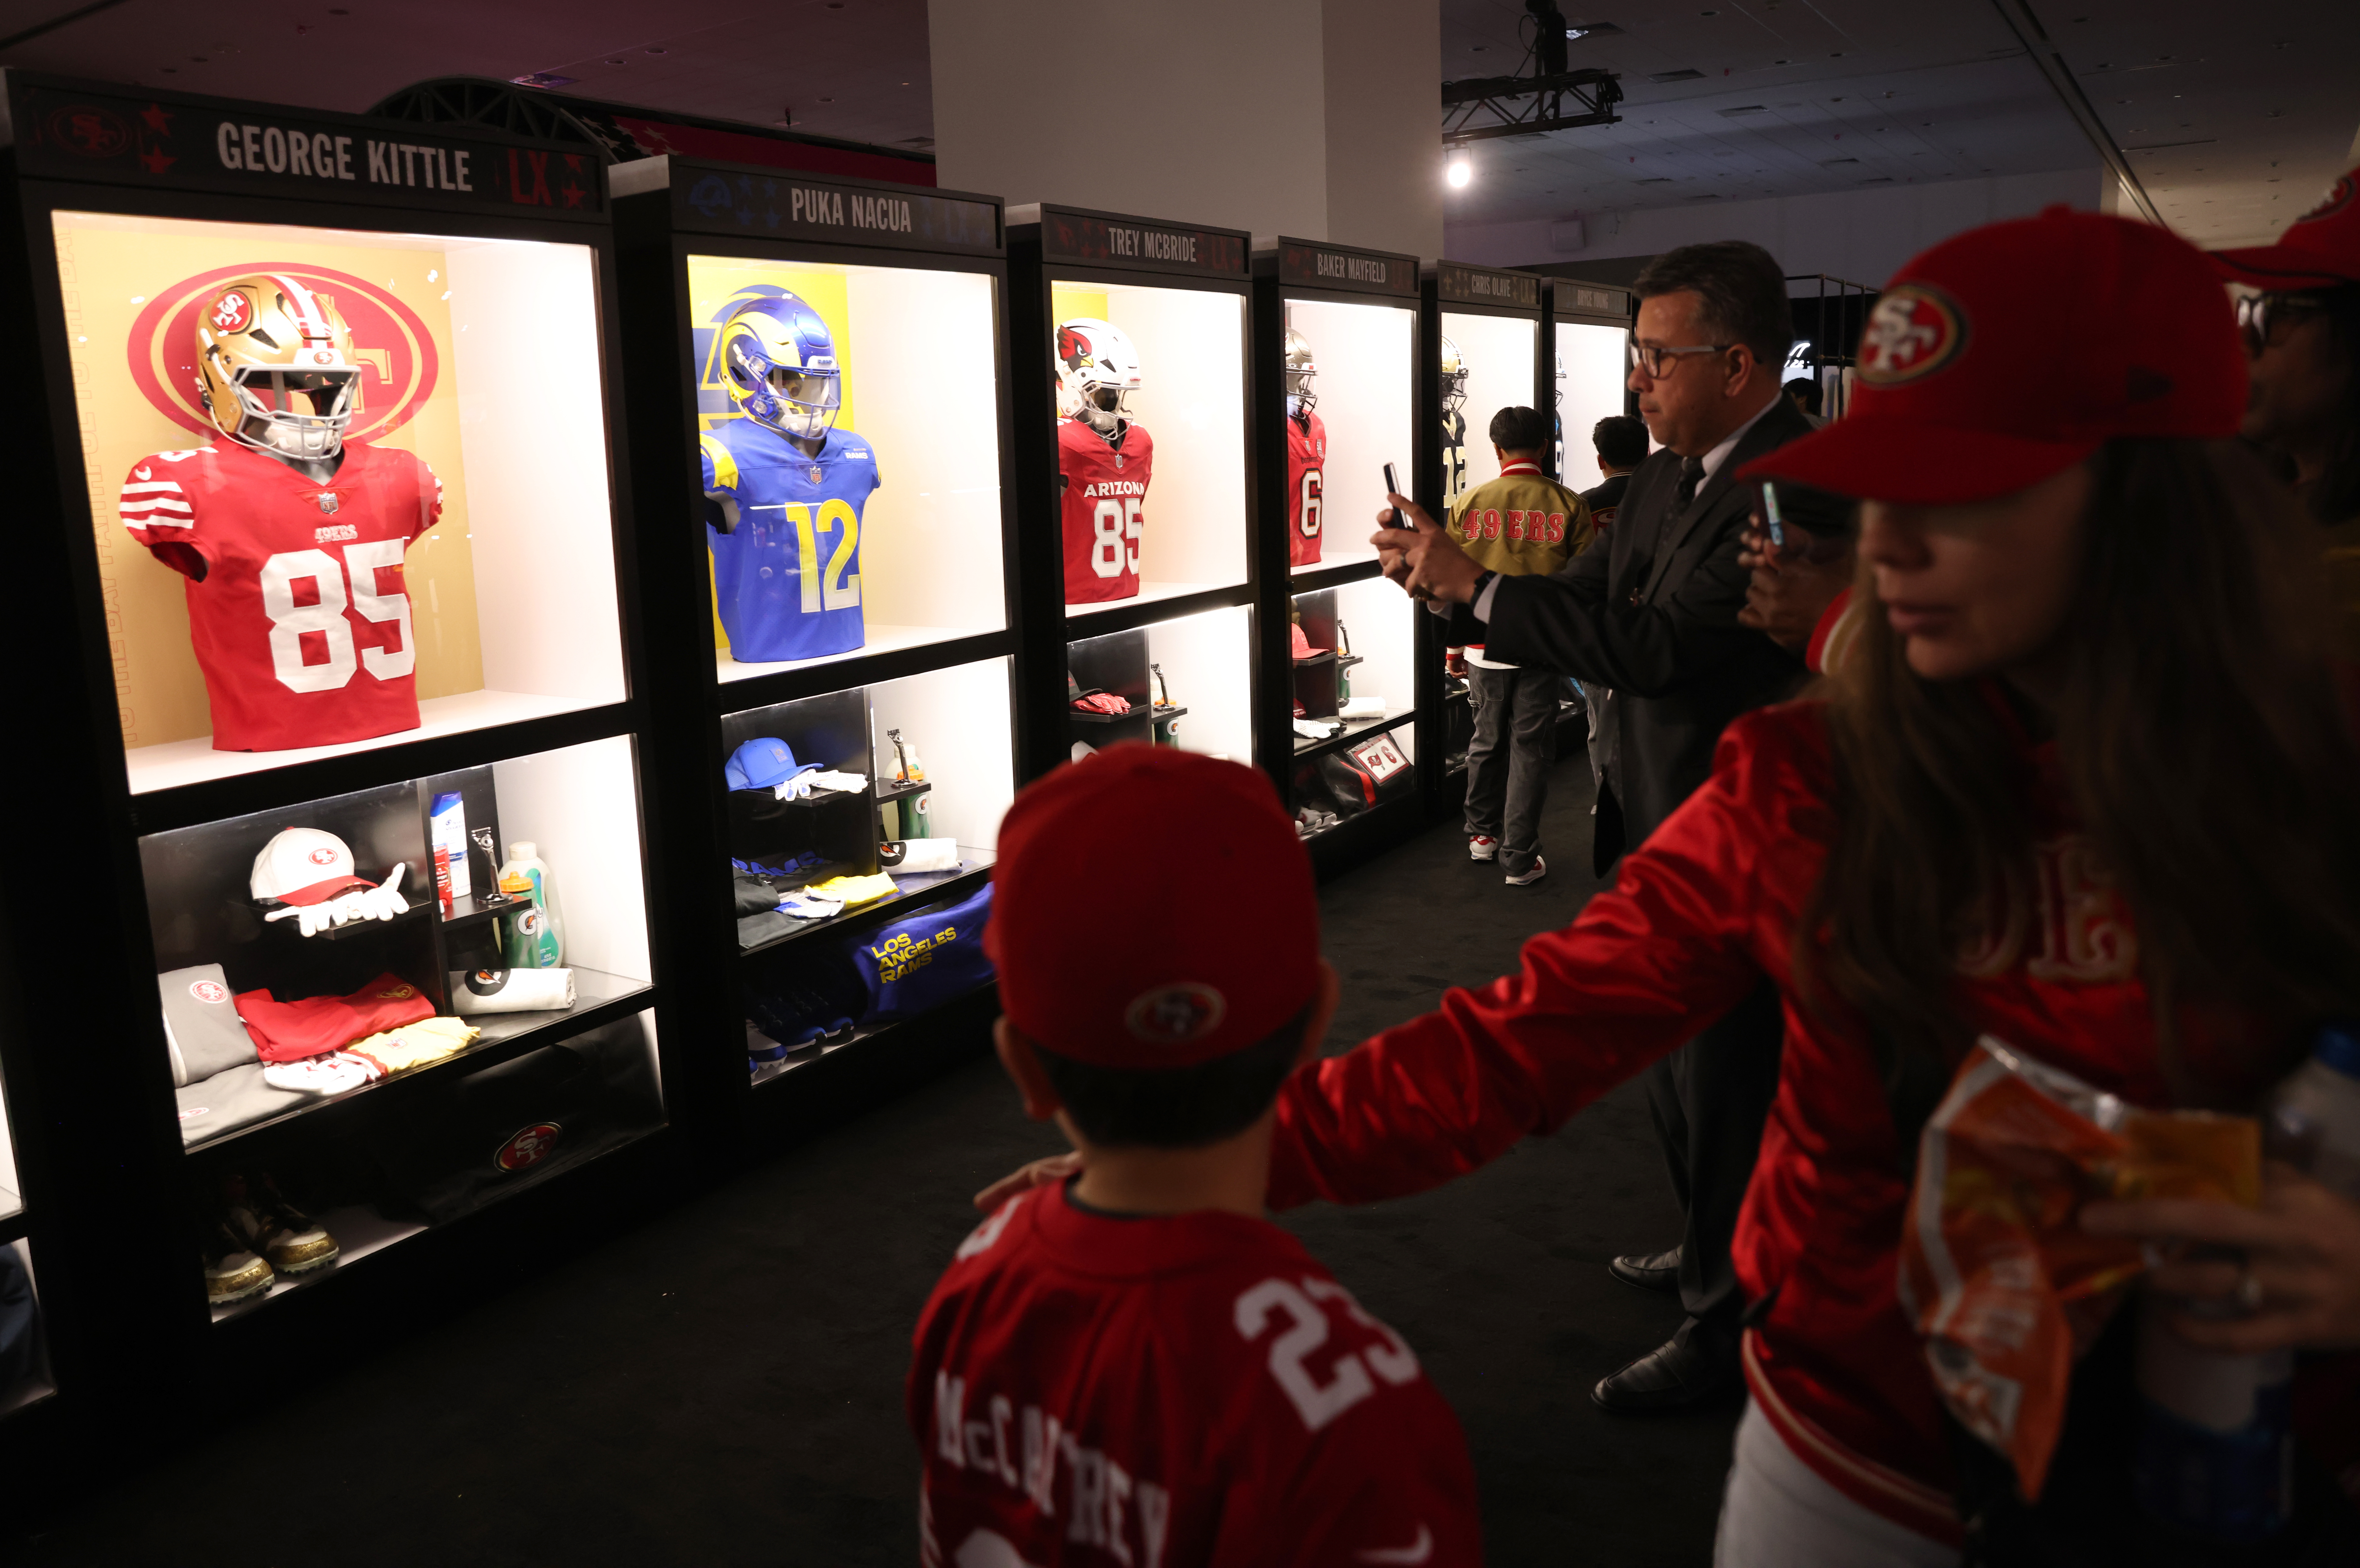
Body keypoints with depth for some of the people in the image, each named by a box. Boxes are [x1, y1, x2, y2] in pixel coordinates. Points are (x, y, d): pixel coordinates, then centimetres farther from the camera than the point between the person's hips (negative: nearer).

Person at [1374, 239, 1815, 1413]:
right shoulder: (1671, 475, 7)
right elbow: (1591, 594, 9)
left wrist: (1474, 584, -28)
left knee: (1725, 1086, 5)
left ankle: (1724, 1328, 25)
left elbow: (1658, 645, -32)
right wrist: (1452, 578, -7)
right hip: (1661, 830, 10)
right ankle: (1713, 1250, 48)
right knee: (1670, 1060, 25)